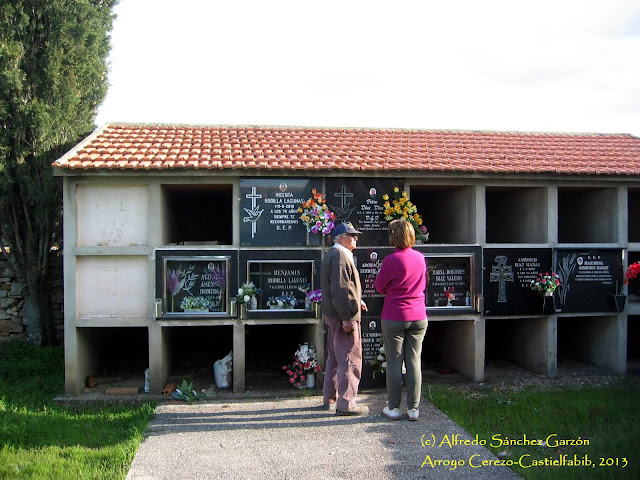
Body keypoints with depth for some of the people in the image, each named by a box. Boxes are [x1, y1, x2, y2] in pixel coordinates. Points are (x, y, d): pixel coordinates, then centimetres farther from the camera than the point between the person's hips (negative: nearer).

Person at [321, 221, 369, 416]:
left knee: (335, 358, 17)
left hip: (333, 316, 11)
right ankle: (346, 403, -1)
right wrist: (347, 318, -24)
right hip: (344, 317, -11)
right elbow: (340, 290, -23)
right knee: (350, 360, -5)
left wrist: (356, 300, 18)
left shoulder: (332, 254, 18)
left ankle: (330, 399, 26)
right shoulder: (340, 256, -16)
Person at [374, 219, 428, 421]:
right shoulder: (420, 258, 2)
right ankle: (413, 408, 13)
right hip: (418, 317, 4)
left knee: (394, 363, 5)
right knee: (414, 361, 8)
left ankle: (393, 408, 13)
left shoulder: (391, 260, -14)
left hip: (394, 317, -4)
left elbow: (379, 287, -2)